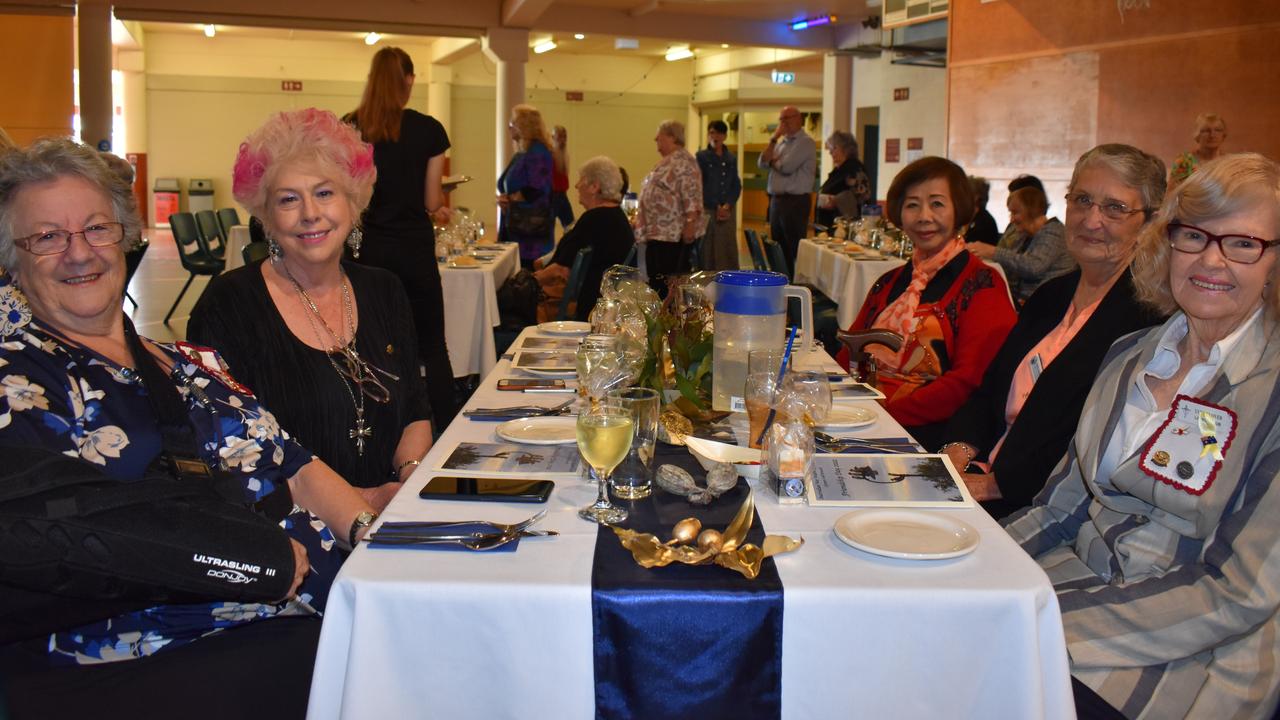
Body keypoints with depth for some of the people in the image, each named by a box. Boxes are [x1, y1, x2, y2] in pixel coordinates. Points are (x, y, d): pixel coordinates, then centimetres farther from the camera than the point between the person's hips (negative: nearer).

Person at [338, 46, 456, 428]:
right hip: (414, 249, -2)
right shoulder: (428, 130, -5)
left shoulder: (348, 128, 1)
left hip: (367, 249, 2)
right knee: (432, 348, 7)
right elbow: (432, 202, -1)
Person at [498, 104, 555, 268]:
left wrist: (508, 199, -7)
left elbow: (536, 192, -18)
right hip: (516, 228, 9)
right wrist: (504, 200, 0)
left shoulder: (538, 153, -11)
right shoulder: (520, 153, 17)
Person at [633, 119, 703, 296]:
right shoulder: (666, 162, 20)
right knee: (656, 280, 12)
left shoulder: (683, 162, -12)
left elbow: (692, 198, -20)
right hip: (656, 233, 10)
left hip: (673, 234, -10)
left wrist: (690, 225, -25)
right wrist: (639, 220, 25)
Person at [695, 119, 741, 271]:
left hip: (729, 210, 4)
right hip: (708, 210, -4)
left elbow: (737, 185, 9)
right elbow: (700, 186, -4)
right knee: (709, 251, -5)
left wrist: (727, 206, -6)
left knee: (729, 249, 2)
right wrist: (717, 207, -9)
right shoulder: (701, 156, 0)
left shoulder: (731, 158, 12)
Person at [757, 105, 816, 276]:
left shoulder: (806, 142, -9)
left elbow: (786, 167, -19)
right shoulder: (782, 142, 16)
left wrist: (772, 161, 1)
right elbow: (762, 164, 6)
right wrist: (774, 139, 0)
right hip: (776, 199, 8)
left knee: (794, 249, -5)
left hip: (795, 201, -8)